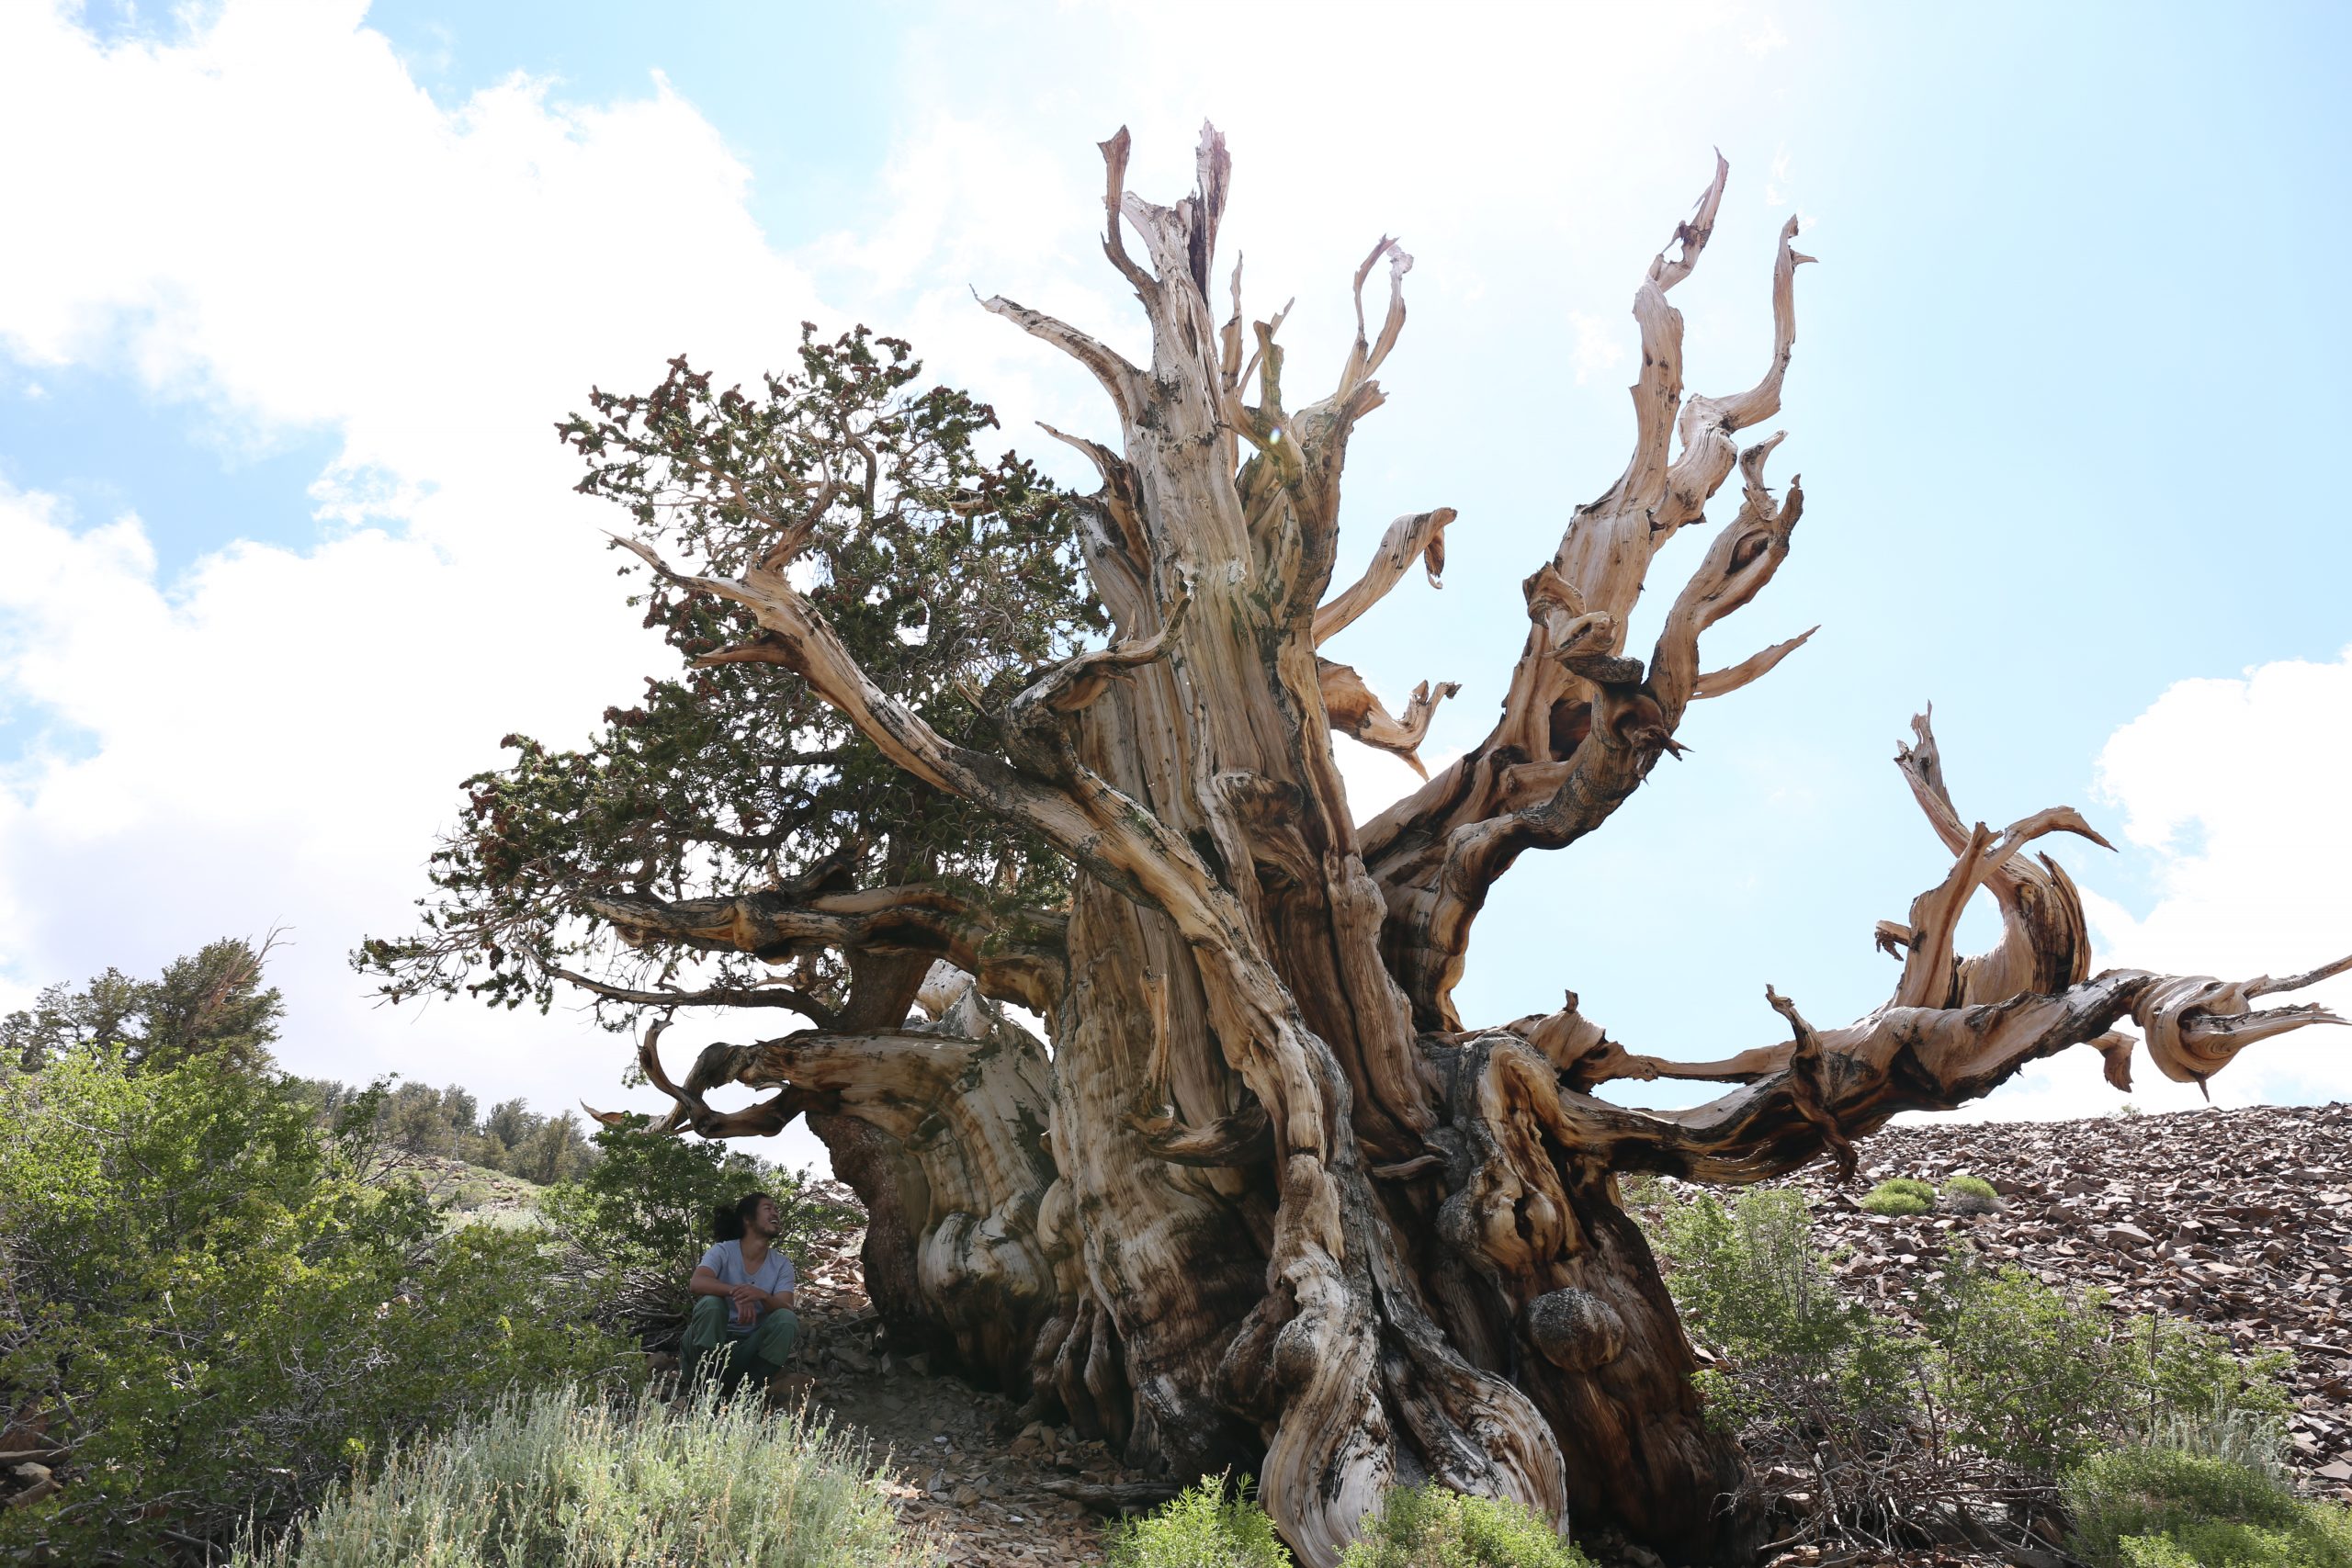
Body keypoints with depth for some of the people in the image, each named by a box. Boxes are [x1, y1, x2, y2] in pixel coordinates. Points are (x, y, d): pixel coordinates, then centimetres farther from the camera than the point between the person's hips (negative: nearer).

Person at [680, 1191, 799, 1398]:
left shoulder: (782, 1265, 0)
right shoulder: (723, 1251, -9)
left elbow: (786, 1308, -15)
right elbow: (697, 1282, -29)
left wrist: (762, 1295, -37)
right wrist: (736, 1292, -46)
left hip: (750, 1346, 3)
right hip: (709, 1343, -2)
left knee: (787, 1319, -23)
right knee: (711, 1303, -31)